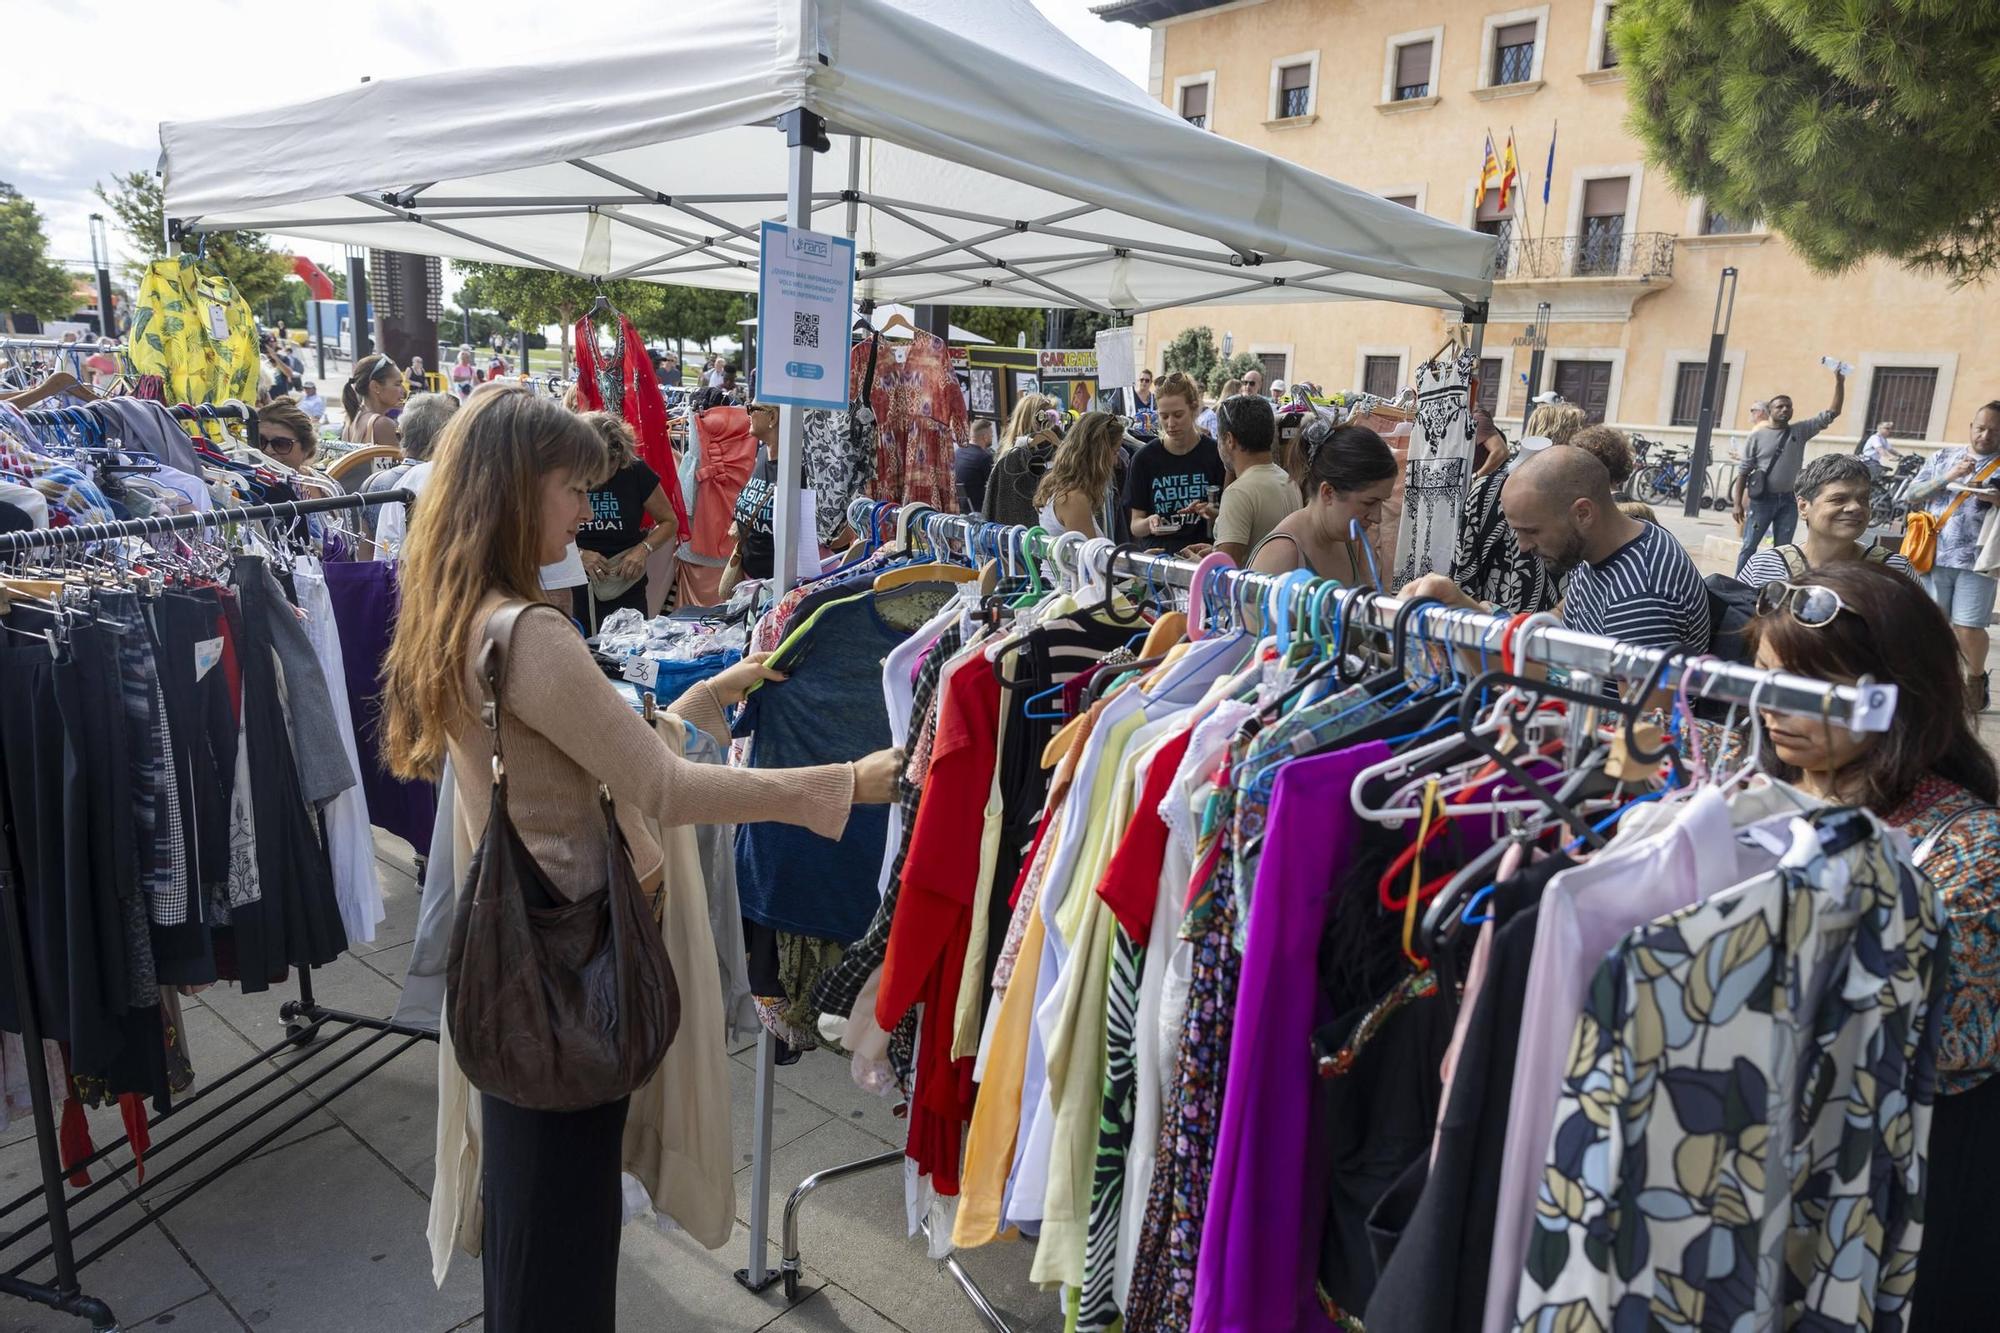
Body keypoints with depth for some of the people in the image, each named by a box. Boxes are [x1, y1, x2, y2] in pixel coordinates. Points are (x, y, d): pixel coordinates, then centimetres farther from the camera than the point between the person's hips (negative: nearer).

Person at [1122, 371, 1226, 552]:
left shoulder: (1216, 454, 2)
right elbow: (1135, 527, 6)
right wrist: (1149, 523, -15)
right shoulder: (1145, 458, 4)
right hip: (1156, 555, 2)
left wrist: (1210, 513, -13)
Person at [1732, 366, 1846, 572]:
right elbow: (1744, 471, -3)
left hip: (1788, 501, 3)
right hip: (1762, 500, -3)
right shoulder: (1758, 435, -3)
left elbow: (1832, 413, 1)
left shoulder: (1801, 431, 5)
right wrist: (1738, 503, -7)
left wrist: (1839, 382, -8)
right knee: (1749, 547, 0)